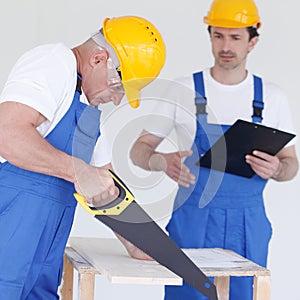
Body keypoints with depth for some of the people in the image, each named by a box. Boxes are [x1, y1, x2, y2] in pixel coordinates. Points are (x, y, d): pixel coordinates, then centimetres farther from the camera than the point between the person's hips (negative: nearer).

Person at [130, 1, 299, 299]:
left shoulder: (273, 97, 6)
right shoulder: (183, 90, 0)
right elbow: (139, 150, 2)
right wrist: (163, 161, -21)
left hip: (249, 224, 2)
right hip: (193, 220, -1)